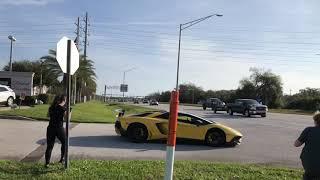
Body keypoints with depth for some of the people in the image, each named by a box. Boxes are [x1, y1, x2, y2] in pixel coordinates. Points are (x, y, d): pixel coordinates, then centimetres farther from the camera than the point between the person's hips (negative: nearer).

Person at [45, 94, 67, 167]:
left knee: (49, 146, 8)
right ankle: (62, 159, 21)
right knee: (64, 143, 18)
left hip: (50, 128, 5)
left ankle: (47, 162, 6)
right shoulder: (63, 108, -9)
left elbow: (48, 115, 26)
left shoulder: (51, 107, 9)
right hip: (59, 128, -4)